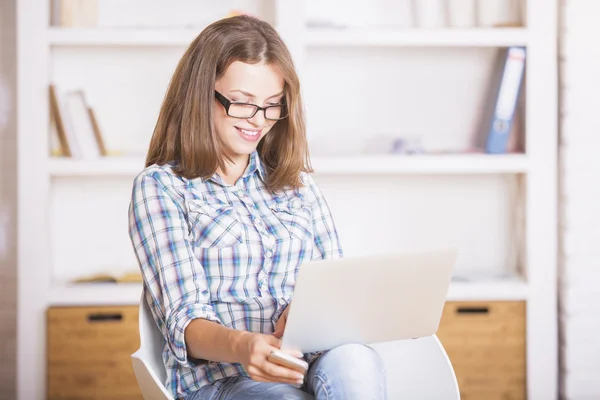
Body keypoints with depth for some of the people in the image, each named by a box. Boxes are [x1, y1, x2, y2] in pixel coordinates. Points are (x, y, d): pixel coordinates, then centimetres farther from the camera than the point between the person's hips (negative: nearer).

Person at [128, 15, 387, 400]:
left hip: (316, 365, 5)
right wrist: (241, 346, -28)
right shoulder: (160, 187, 7)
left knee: (354, 360, -34)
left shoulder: (297, 183, 24)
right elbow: (185, 321, -4)